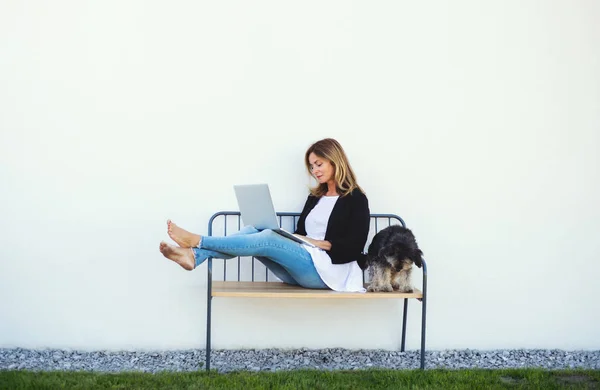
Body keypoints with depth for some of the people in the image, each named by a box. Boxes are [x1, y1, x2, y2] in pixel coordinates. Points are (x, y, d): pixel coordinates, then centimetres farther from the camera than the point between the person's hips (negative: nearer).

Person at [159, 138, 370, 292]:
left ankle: (197, 241, -23)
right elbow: (300, 235, 15)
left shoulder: (356, 199, 0)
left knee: (267, 239, -26)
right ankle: (194, 255, -30)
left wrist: (323, 244, -17)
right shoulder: (315, 197, 22)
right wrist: (283, 237, -4)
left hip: (326, 270, -7)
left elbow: (354, 247, -8)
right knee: (252, 232, -14)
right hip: (301, 266, 7)